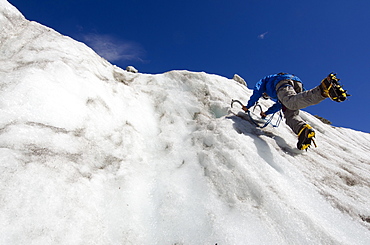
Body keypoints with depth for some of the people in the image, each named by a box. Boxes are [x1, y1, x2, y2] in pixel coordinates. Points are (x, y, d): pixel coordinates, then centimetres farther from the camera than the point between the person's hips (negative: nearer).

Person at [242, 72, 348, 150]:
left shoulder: (263, 80, 39)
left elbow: (257, 92, 19)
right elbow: (279, 105, 53)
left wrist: (248, 106, 28)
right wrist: (266, 113, 64)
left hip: (283, 84, -7)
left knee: (291, 102, -37)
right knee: (290, 115, -5)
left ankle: (324, 88, -61)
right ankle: (303, 129, -39)